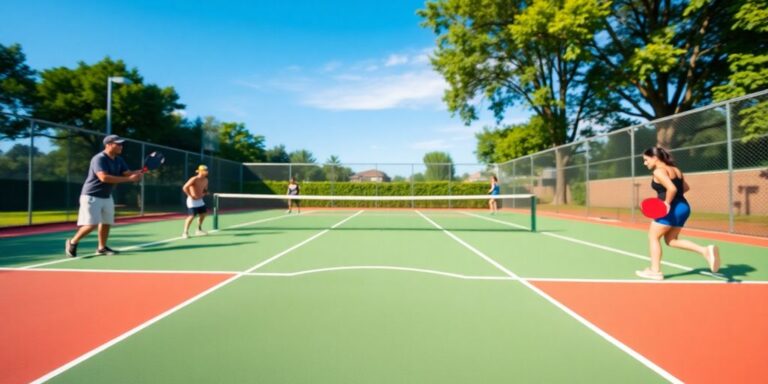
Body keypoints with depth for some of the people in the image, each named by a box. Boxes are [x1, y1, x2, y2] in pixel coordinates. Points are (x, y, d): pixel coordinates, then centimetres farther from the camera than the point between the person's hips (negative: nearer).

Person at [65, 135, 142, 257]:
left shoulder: (119, 160, 4)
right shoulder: (99, 159, -21)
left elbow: (127, 173, -1)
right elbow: (104, 177, -34)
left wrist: (138, 172, -25)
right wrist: (128, 179, -37)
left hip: (107, 196, 8)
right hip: (91, 196, -8)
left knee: (106, 222, 11)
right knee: (91, 224, -11)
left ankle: (102, 247, 24)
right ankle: (72, 242, 12)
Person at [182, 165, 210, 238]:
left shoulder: (205, 180, 4)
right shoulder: (194, 179, -19)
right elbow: (185, 188, -22)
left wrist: (205, 193, -2)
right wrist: (190, 196, -21)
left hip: (200, 200, 8)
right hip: (192, 201, -8)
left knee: (203, 214, 12)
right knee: (191, 216, -12)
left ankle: (199, 230, 28)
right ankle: (185, 232, 0)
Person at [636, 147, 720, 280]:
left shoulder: (658, 171, -14)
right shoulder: (675, 169, 15)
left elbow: (672, 188, -26)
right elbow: (685, 187, 22)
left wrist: (667, 203, -14)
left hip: (672, 209, -9)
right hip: (683, 207, 9)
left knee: (653, 237, 5)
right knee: (671, 240, 17)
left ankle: (655, 271, 8)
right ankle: (705, 250, 1)